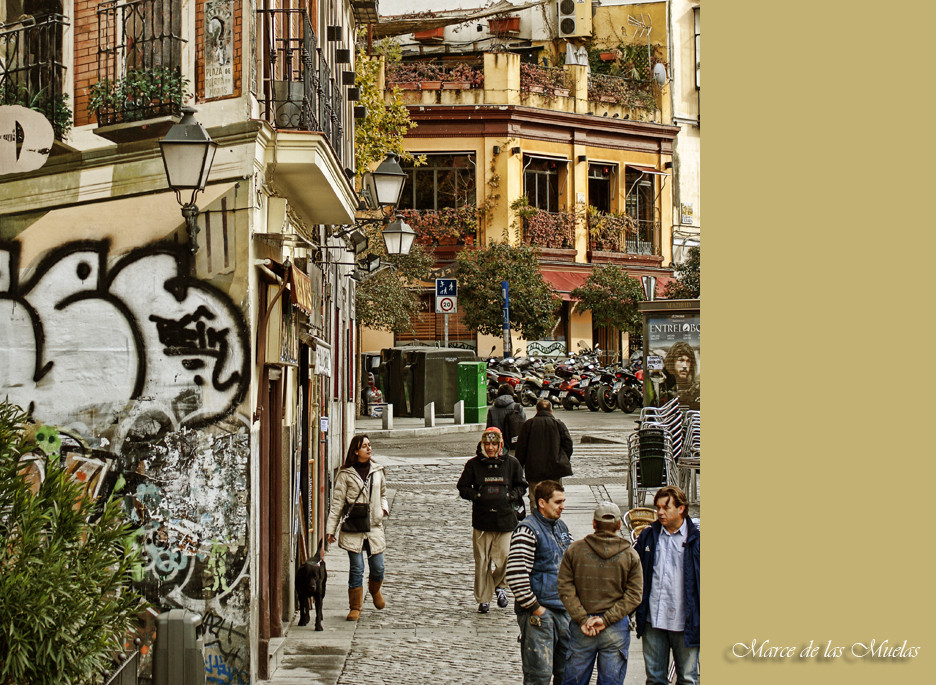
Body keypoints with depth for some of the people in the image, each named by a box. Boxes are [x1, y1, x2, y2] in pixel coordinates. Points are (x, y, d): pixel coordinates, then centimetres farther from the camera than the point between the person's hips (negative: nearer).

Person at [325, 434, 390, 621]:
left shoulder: (377, 470, 9)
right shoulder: (346, 474, -2)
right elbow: (337, 502, -1)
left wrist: (384, 508, 3)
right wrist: (331, 529, -4)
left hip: (374, 525, 3)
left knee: (378, 567, 4)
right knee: (357, 569, -5)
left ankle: (375, 591, 37)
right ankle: (355, 607, 8)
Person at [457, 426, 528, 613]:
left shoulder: (511, 463, 5)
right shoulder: (473, 464, 3)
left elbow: (521, 486, 15)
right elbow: (463, 487, 7)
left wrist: (512, 496, -4)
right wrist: (476, 495, -9)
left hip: (505, 517, 0)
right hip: (481, 519, 0)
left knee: (503, 558, -4)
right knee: (482, 561, 1)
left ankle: (499, 586, 27)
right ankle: (483, 599, 13)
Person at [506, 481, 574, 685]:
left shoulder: (561, 527, 13)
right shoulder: (527, 530, -13)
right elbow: (515, 576, -20)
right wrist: (534, 608, -16)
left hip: (563, 610, 8)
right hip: (538, 613, -8)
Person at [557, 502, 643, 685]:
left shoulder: (574, 550, 0)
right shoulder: (630, 555, -1)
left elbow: (565, 589, -5)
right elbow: (634, 595, -6)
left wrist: (582, 619, -7)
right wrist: (607, 619, -9)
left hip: (581, 628, 1)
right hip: (616, 629, -1)